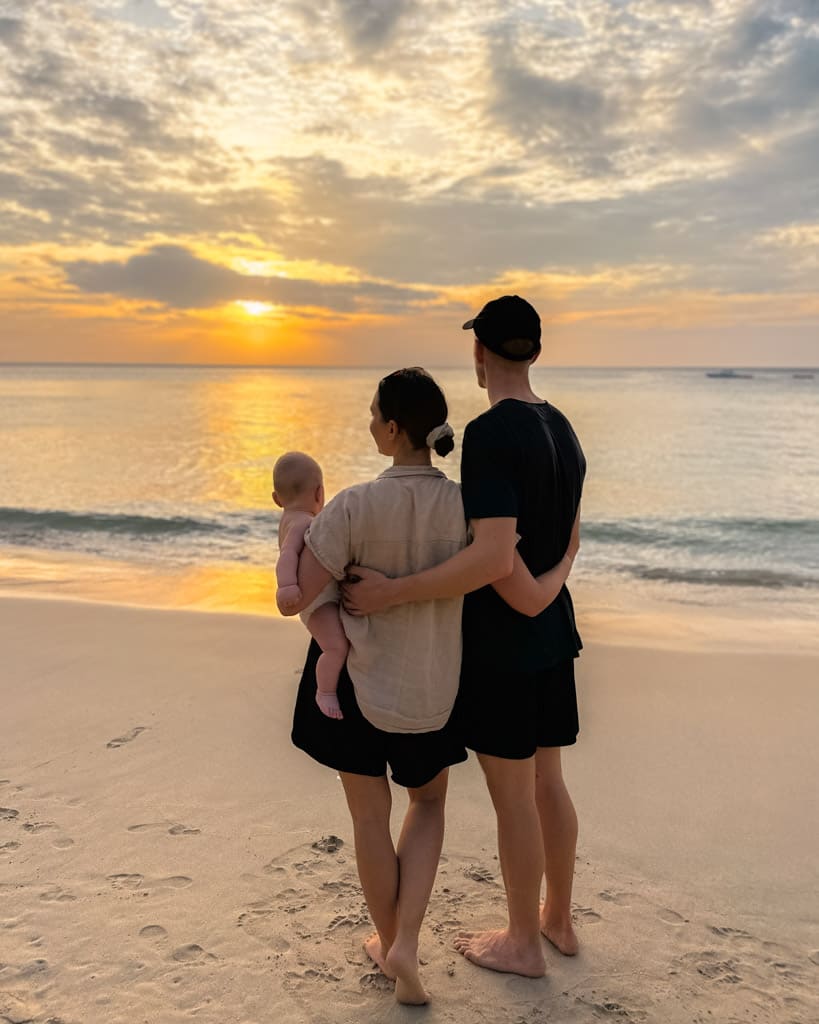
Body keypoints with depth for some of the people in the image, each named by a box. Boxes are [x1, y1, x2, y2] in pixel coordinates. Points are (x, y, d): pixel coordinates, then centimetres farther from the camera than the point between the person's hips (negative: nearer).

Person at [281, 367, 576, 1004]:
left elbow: (297, 599, -17)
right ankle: (406, 946, 16)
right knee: (428, 802, 26)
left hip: (357, 680, -2)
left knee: (370, 815, 19)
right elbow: (528, 599, -15)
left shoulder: (354, 508, -21)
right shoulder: (470, 508, -15)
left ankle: (388, 941, 38)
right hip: (432, 689, 2)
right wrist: (564, 568, 8)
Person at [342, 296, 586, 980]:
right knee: (547, 782, 20)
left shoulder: (490, 434, -21)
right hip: (551, 634, 8)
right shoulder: (562, 431, 6)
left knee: (512, 794, 7)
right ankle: (559, 920, 36)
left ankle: (524, 942, 25)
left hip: (497, 642, -8)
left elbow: (493, 557, -30)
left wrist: (392, 593, -25)